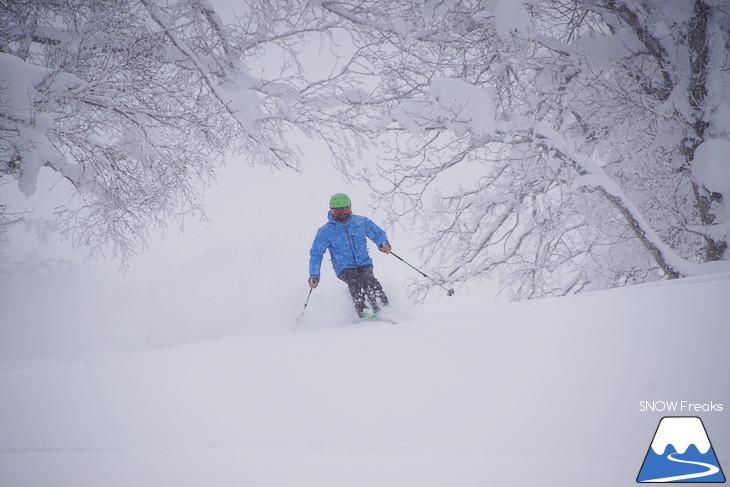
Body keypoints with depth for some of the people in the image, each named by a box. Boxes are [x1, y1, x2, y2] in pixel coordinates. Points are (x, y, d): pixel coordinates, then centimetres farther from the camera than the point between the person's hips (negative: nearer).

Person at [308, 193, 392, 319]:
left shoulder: (361, 222, 5)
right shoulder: (325, 231, 2)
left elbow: (378, 234, 14)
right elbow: (316, 254, 7)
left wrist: (383, 243, -10)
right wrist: (314, 275, -4)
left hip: (364, 263, 1)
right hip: (344, 268, -1)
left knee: (369, 280, -28)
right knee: (354, 282, -31)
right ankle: (363, 313, -37)